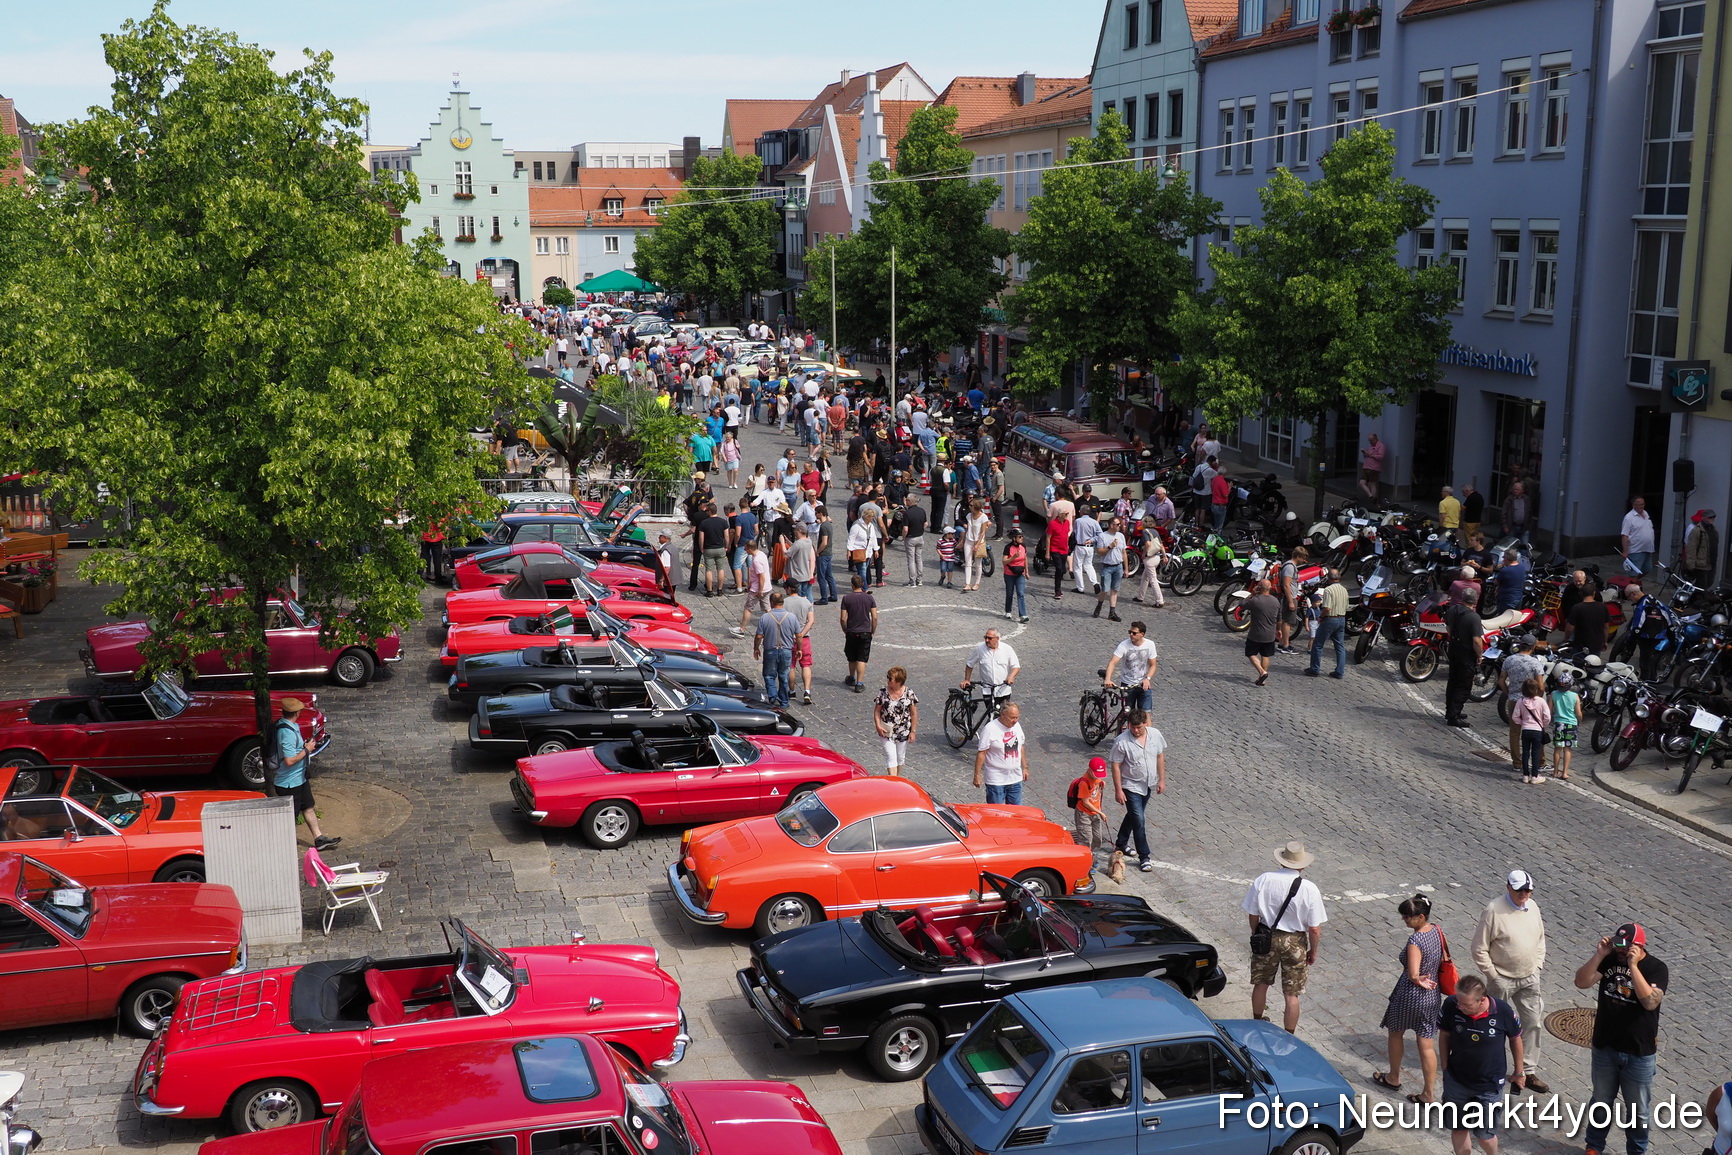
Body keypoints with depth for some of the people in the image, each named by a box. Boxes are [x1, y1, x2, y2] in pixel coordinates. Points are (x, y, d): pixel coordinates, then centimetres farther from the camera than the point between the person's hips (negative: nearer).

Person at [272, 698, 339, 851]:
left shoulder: (282, 724, 1)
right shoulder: (287, 733, -31)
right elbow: (289, 760, -33)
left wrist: (303, 745, 11)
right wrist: (306, 750, -21)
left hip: (299, 778, 10)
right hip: (289, 782, -10)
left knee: (308, 807, 18)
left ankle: (319, 839, 27)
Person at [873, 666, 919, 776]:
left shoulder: (909, 694, -10)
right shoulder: (883, 693, -8)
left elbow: (914, 714, -4)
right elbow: (877, 711, -1)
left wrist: (913, 731, -5)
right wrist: (878, 726, -14)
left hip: (903, 732, 1)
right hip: (887, 732, -1)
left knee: (901, 757, 16)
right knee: (891, 756, -7)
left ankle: (898, 777, 37)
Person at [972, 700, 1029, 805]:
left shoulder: (1017, 725, 3)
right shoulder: (990, 729, -16)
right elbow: (981, 753, -13)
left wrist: (1025, 768, 19)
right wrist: (977, 775, -13)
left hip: (1015, 778, 6)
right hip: (996, 780, -6)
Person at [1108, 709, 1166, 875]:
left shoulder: (1155, 735, -10)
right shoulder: (1122, 741, -24)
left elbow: (1160, 757, 3)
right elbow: (1116, 766, -17)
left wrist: (1162, 780, 3)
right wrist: (1118, 790, -17)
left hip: (1148, 784, 5)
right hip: (1131, 786, -5)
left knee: (1133, 815, 21)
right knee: (1139, 820, -6)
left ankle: (1121, 844, 41)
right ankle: (1144, 857, 4)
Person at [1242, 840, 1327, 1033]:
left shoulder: (1263, 880, -13)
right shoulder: (1309, 889, -18)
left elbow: (1253, 916, -4)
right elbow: (1315, 930, -14)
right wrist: (1313, 952, 3)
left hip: (1266, 938, 2)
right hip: (1295, 942, -2)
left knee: (1261, 984, 23)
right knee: (1291, 995, 10)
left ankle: (1257, 1023, 45)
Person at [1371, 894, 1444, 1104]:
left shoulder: (1415, 940, -28)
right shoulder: (1438, 931, -4)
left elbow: (1413, 974, -32)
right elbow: (1444, 961, 9)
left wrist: (1421, 982, -12)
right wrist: (1429, 979, 2)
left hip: (1409, 995, -6)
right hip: (1432, 997, 6)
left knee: (1396, 1033, 21)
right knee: (1427, 1045, 12)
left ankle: (1393, 1078, 39)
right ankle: (1429, 1094, 16)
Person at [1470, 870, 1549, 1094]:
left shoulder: (1532, 907, -1)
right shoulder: (1493, 911, -21)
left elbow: (1540, 940, 14)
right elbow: (1480, 949, -15)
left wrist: (1537, 966, 7)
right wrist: (1493, 976, -14)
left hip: (1529, 979, 5)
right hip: (1502, 980, -5)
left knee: (1533, 1023, 9)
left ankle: (1528, 1071, 21)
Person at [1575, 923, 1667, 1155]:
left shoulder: (1656, 968, -15)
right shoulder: (1609, 960, -7)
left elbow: (1650, 1002, -30)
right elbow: (1581, 983, -14)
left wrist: (1633, 966, -33)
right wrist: (1599, 955, -24)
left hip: (1639, 1053, -3)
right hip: (1605, 1047, 3)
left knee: (1638, 1110, 13)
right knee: (1601, 1101, 20)